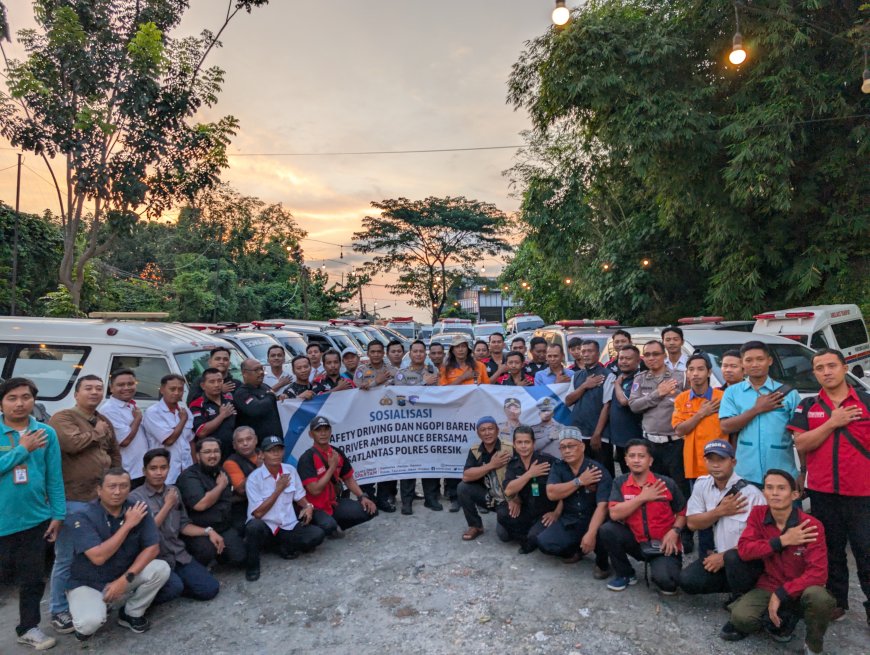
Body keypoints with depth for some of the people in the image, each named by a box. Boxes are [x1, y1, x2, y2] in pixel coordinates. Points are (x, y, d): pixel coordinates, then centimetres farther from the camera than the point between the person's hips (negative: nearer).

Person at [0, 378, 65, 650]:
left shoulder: (46, 433, -2)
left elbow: (54, 477, 1)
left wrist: (58, 514, -1)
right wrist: (23, 449, -19)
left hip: (35, 518, 2)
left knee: (32, 577, 12)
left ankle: (28, 627, 28)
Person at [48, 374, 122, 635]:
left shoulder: (105, 422, 14)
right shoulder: (62, 418, -8)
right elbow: (72, 443, -27)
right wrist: (96, 432, -11)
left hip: (102, 499, 7)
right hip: (72, 501, -7)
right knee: (67, 559, 2)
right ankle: (59, 610, 18)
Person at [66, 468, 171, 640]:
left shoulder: (138, 510, -10)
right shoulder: (82, 516, -20)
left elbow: (153, 548, -11)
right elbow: (98, 557, -29)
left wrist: (126, 578, -22)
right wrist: (128, 524, -25)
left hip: (123, 578, 3)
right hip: (88, 583, -3)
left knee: (161, 568, -22)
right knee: (90, 622, -31)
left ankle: (132, 614, 4)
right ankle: (85, 623, 7)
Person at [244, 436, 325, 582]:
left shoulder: (290, 471, 1)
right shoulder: (254, 478, -13)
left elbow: (299, 496, 13)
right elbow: (258, 513, -15)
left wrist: (308, 506, -9)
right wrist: (278, 490, -17)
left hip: (288, 527, 3)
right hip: (265, 528, -3)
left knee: (318, 534, -19)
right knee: (254, 526, -38)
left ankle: (286, 547, 5)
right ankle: (252, 565, -12)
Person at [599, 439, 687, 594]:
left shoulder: (667, 483, -8)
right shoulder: (620, 483, -6)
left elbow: (683, 512, 4)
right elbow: (614, 514, -18)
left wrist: (674, 531, -15)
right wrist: (642, 497, -19)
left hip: (663, 545, -2)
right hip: (636, 541, 2)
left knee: (664, 579, -30)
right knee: (607, 530, -23)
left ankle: (665, 579, 12)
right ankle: (626, 574, 2)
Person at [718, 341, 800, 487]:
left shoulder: (788, 393, 2)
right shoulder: (732, 392, 4)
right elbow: (726, 427, -6)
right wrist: (757, 409, -12)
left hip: (783, 477, 0)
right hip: (745, 476, 0)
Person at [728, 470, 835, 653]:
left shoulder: (812, 526, -16)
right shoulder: (758, 514, -6)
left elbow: (818, 573, -20)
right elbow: (744, 550, -14)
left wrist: (781, 594, -25)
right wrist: (782, 541, -22)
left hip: (801, 589, -2)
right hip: (769, 586, 2)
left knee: (819, 598, -38)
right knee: (740, 618, -25)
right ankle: (783, 619, 9)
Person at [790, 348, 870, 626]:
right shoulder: (807, 406, 5)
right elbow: (801, 444, -5)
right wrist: (833, 422, -12)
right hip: (822, 492, 2)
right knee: (831, 551, 14)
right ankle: (837, 600, 28)